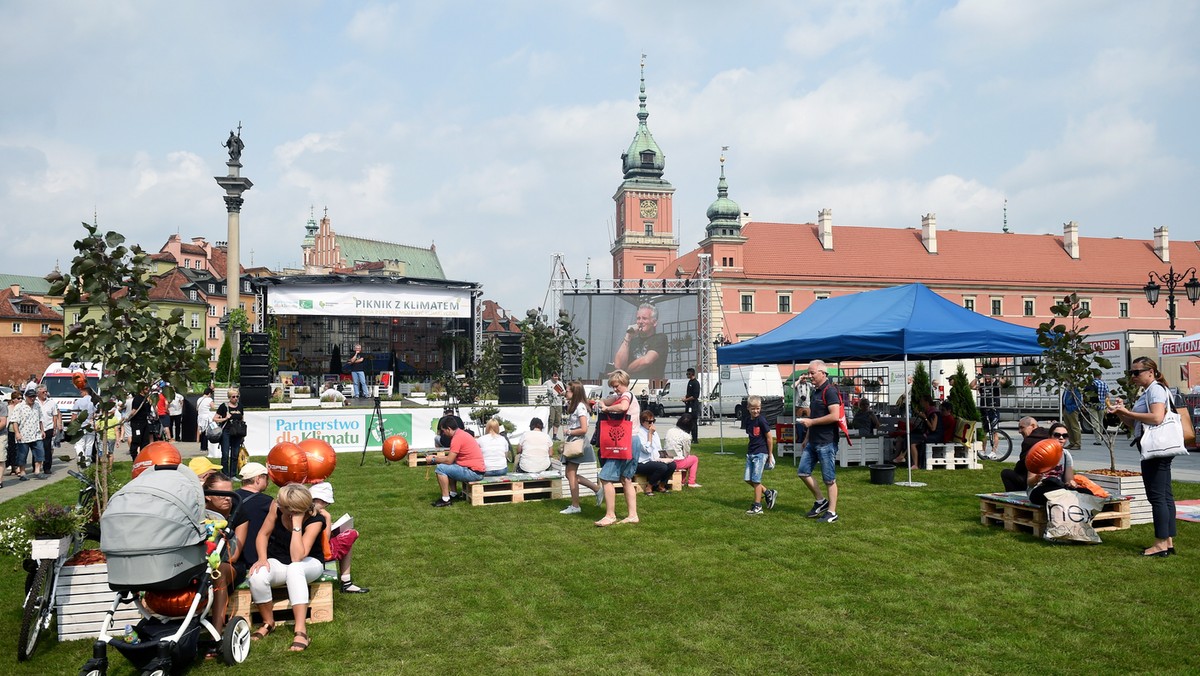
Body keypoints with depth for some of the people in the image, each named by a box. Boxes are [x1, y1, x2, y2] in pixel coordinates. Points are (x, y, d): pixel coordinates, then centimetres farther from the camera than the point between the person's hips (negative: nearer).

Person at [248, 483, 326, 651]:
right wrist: (262, 558, -17)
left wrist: (297, 523, -37)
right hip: (278, 561, 4)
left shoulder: (315, 521, -25)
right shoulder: (276, 506, -15)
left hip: (309, 563, -3)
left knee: (294, 569, -40)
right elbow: (263, 534, 0)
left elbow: (297, 557, -33)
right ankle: (268, 623, -2)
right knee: (257, 577, -31)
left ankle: (300, 631, -38)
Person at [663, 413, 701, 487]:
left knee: (686, 459, 32)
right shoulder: (686, 436, -13)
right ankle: (691, 482, 18)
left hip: (666, 461, 7)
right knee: (695, 459, 19)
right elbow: (686, 454, -5)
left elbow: (664, 446, 7)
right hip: (676, 463, -7)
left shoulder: (669, 431, 3)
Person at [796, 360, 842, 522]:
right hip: (813, 441, 9)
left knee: (829, 478, 0)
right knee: (803, 471, 9)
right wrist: (807, 438, 22)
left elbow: (834, 416, -25)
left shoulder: (830, 391, -14)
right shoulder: (815, 391, 15)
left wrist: (811, 422, -18)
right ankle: (820, 501, 22)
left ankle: (832, 512, 8)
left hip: (826, 442, -9)